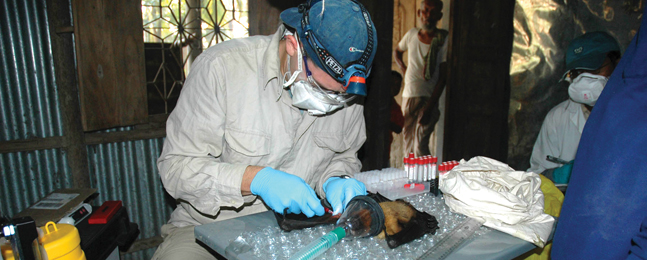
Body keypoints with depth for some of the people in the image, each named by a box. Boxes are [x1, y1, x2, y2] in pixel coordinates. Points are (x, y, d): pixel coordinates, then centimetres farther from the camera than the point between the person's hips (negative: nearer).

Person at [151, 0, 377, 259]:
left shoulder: (347, 88, -5)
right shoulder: (222, 66, -18)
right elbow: (176, 166, -16)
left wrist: (334, 180, -13)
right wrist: (255, 179, -30)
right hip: (213, 228, -1)